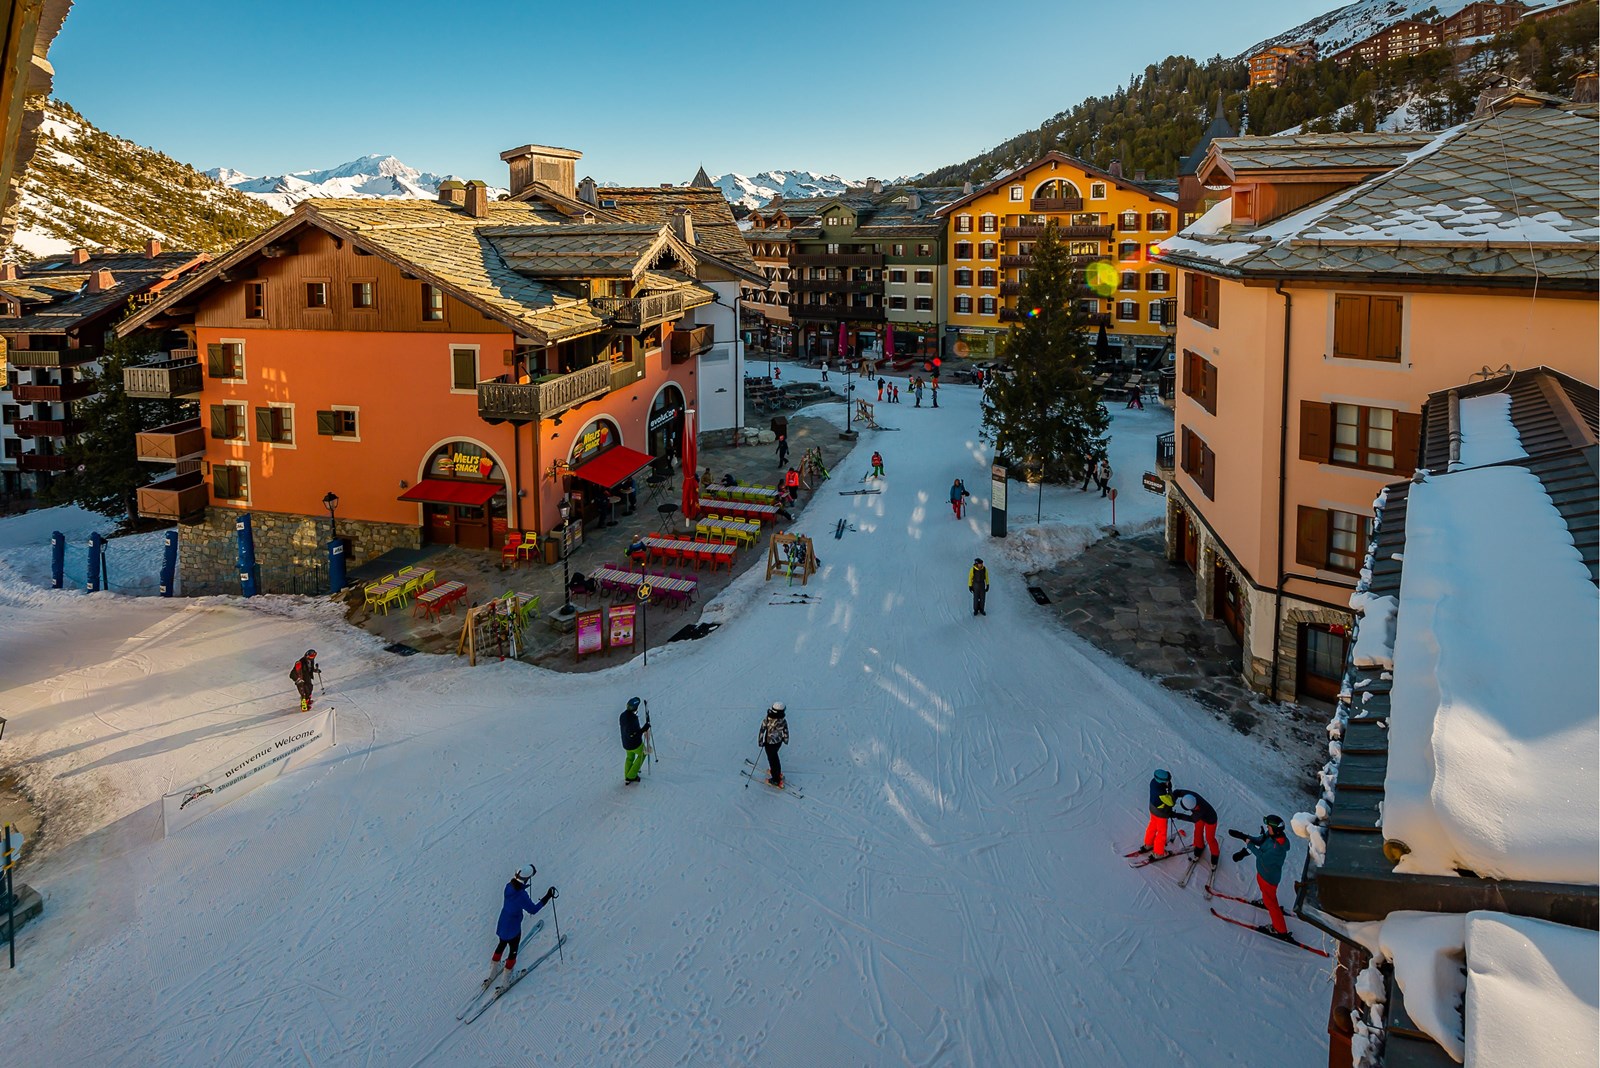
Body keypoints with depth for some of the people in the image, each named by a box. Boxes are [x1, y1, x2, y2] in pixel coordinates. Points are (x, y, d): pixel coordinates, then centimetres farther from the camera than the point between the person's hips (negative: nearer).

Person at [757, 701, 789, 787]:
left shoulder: (766, 720, -31)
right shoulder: (783, 721, -24)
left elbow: (761, 731, -18)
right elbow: (786, 732, -7)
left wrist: (760, 741, -2)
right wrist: (786, 739, 13)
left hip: (770, 744, -3)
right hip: (779, 742, 3)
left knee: (772, 759, 18)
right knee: (774, 756, 31)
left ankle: (776, 780, 33)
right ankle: (777, 772, 53)